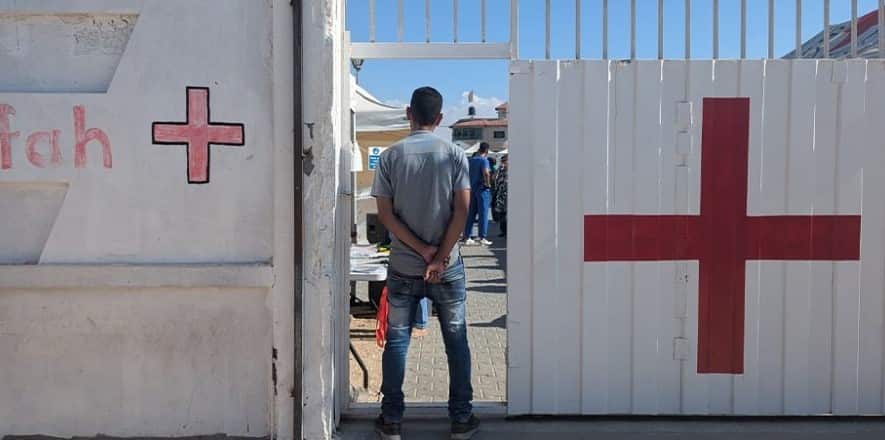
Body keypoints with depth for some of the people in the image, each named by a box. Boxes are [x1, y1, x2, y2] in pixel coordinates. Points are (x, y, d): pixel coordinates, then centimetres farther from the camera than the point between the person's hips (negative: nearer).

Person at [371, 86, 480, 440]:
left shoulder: (390, 156, -2)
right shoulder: (454, 155, -3)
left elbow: (385, 214, -7)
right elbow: (462, 210, -10)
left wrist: (422, 250, -7)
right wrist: (439, 257, -10)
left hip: (403, 268, 0)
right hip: (448, 268, 0)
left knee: (396, 340, 10)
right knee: (456, 340, 10)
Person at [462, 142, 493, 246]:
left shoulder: (471, 160, 12)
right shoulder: (484, 160, -10)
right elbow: (486, 173, -26)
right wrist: (488, 183, -14)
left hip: (471, 189, 7)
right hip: (482, 189, -7)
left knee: (471, 214, 8)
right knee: (483, 214, -2)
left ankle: (467, 237, 9)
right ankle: (482, 238, -1)